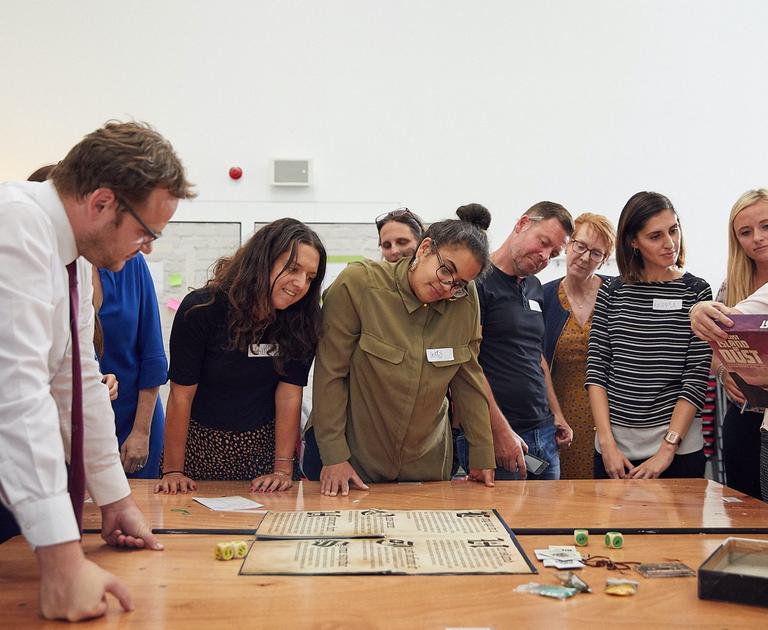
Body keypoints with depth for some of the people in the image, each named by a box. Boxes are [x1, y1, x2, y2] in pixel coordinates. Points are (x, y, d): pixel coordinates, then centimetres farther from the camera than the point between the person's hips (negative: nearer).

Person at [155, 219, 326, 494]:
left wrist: (283, 469, -18)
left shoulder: (302, 319, -11)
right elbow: (181, 394, -16)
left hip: (264, 445, 2)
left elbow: (289, 393, -13)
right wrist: (172, 471, -16)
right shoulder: (202, 309, -18)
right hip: (200, 444, -1)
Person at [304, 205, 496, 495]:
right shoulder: (357, 284, -18)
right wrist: (334, 456, -16)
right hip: (351, 453, -3)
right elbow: (330, 374, -15)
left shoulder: (465, 300, -8)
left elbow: (468, 378, 1)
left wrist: (482, 455, 2)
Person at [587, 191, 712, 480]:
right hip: (614, 446, 2)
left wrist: (667, 449, -13)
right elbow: (596, 369, 1)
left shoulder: (696, 292, -1)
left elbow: (697, 377, -6)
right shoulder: (611, 292, 3)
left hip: (680, 449, -1)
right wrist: (607, 442, -8)